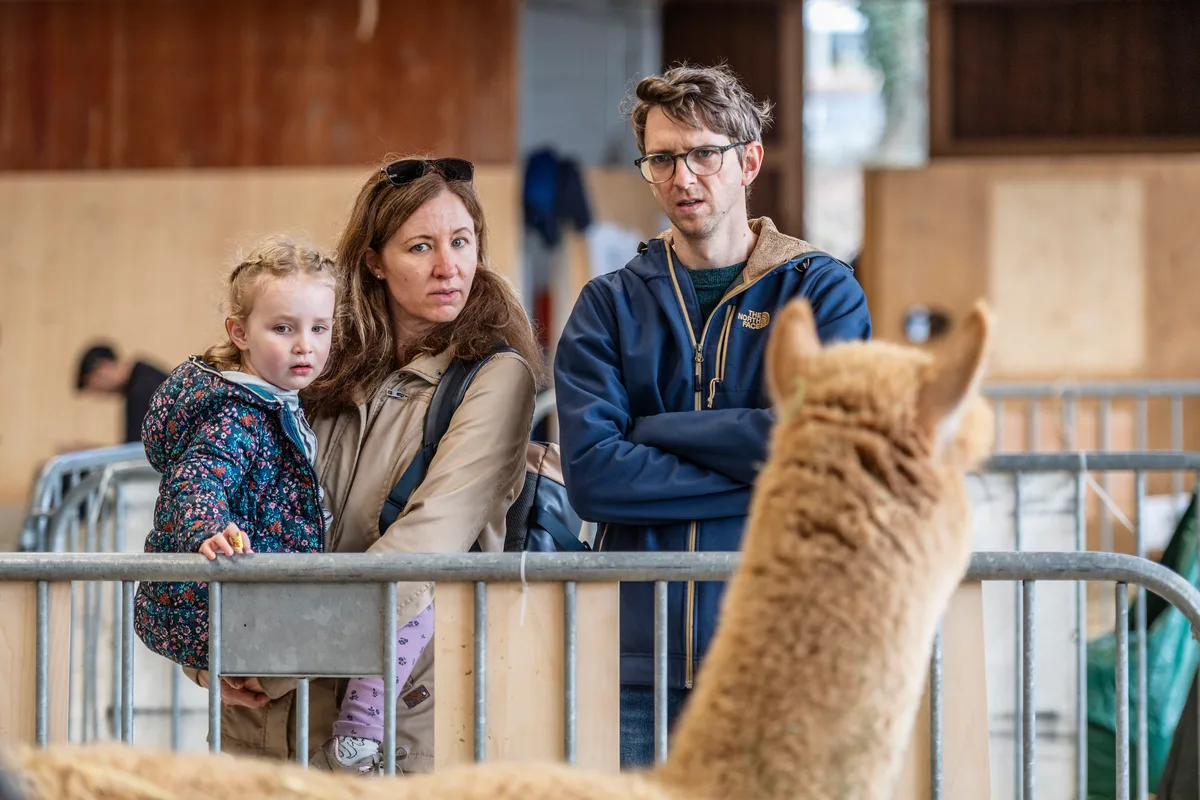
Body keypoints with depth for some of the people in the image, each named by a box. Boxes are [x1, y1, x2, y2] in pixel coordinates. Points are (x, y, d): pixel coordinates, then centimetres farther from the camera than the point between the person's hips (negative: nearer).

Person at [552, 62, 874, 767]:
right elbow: (591, 475, -6)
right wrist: (756, 478, -10)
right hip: (639, 663, 1)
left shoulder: (823, 291, 6)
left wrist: (654, 430, -6)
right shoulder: (610, 306, 9)